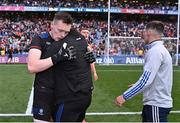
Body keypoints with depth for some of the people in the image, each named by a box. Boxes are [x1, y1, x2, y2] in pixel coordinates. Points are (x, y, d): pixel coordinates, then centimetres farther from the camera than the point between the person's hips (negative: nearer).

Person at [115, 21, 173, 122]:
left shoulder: (155, 51, -19)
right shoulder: (160, 49, 13)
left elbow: (146, 79, -26)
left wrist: (124, 96, -23)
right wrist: (137, 86, 28)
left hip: (157, 104, -10)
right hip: (157, 102, 10)